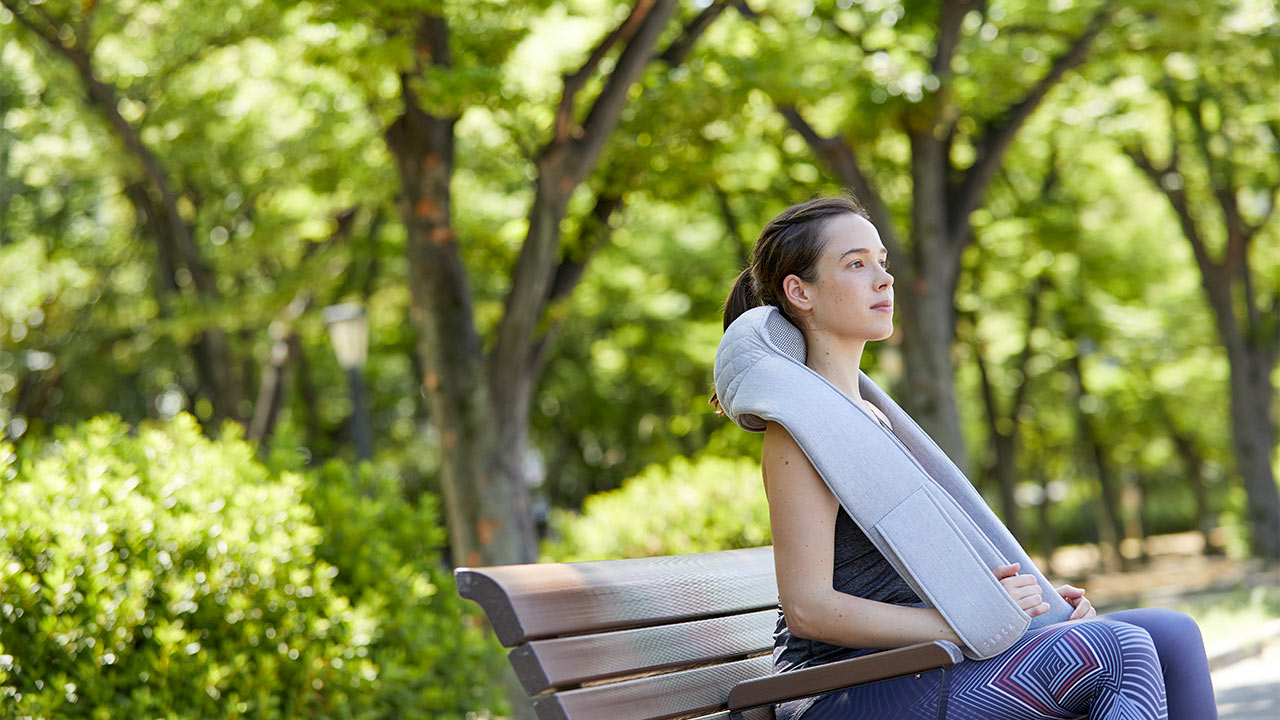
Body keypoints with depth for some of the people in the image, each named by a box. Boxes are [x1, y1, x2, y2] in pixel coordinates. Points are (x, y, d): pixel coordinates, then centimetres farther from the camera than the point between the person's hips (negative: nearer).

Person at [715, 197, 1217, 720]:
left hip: (909, 669, 9)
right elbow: (808, 608, -17)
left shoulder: (866, 414, 20)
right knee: (1117, 653, -22)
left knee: (1172, 636, -2)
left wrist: (1030, 598, 7)